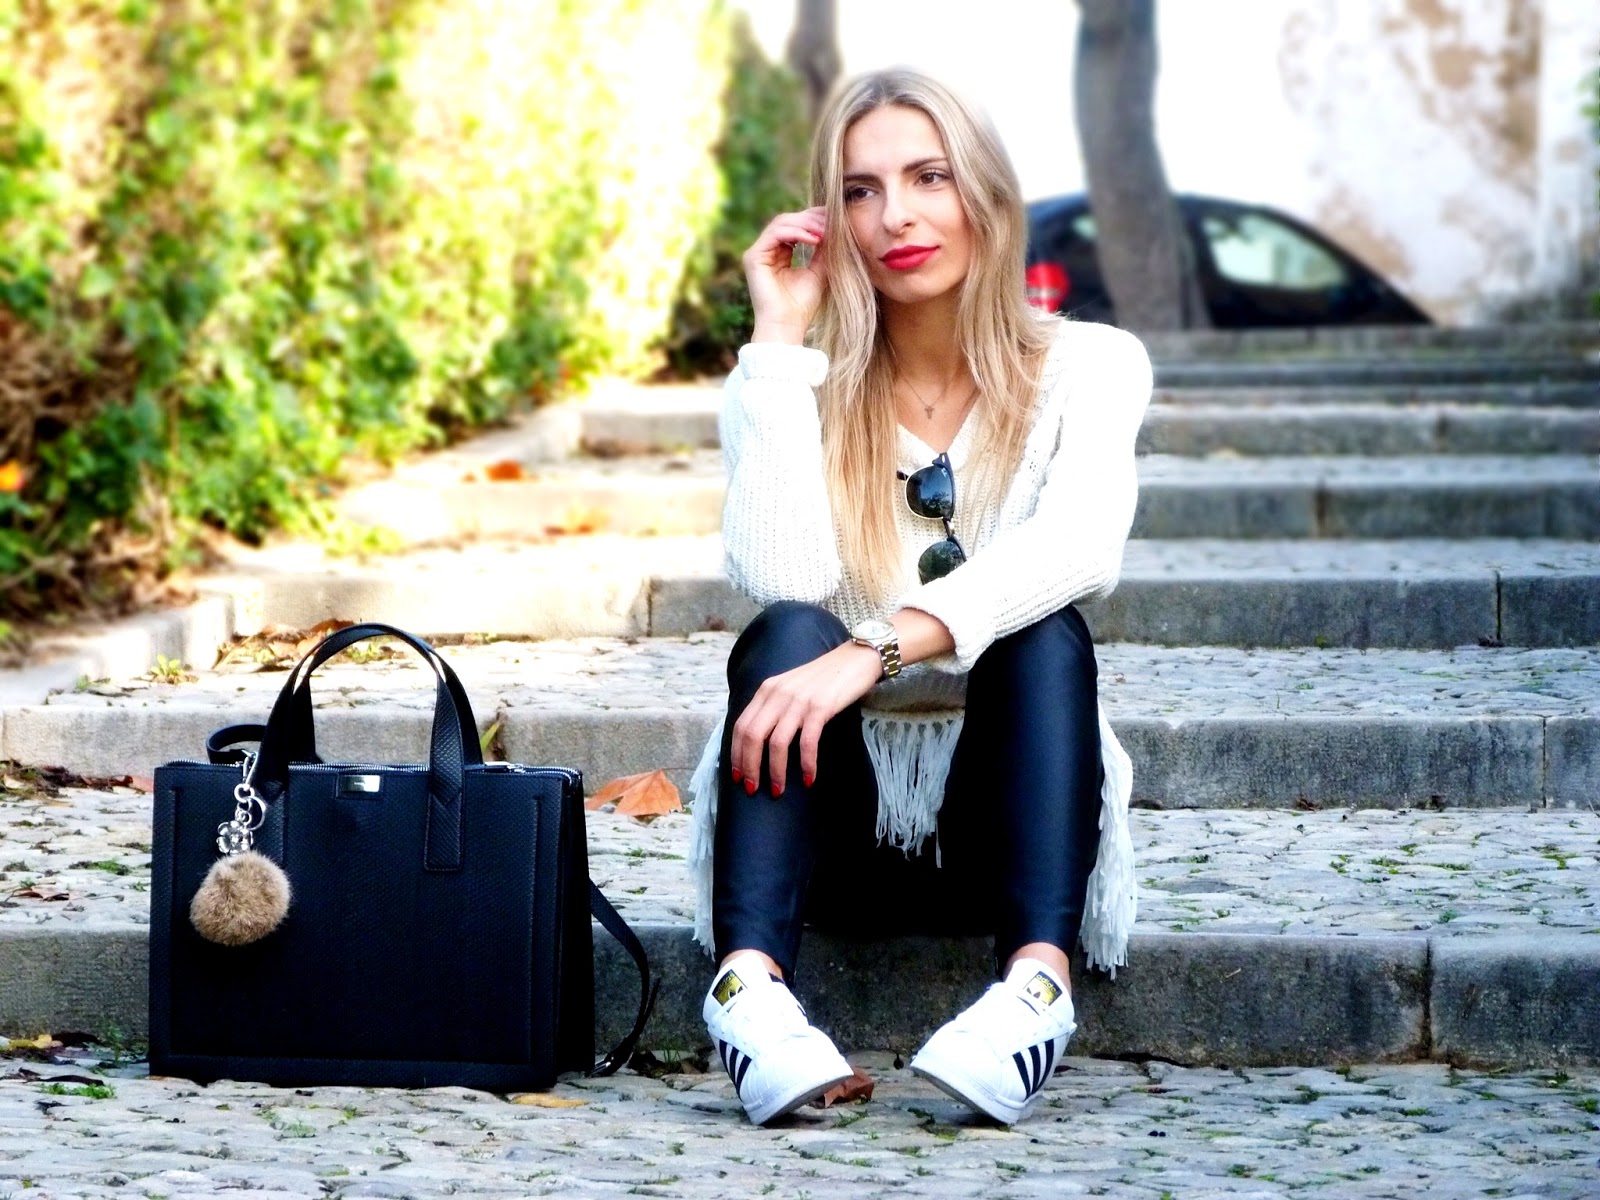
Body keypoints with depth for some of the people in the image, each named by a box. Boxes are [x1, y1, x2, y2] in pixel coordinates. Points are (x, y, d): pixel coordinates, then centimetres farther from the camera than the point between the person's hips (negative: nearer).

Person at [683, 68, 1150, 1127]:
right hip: (839, 829, 1)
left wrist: (876, 651, -36)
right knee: (788, 635, -27)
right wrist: (781, 343, -13)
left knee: (1047, 633, -28)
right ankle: (753, 983, -48)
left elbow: (1081, 547, -22)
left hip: (1008, 828, -1)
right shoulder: (793, 389, 4)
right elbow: (782, 582, -16)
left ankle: (1037, 981, -48)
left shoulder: (1089, 369, 0)